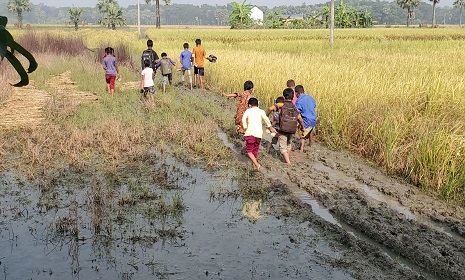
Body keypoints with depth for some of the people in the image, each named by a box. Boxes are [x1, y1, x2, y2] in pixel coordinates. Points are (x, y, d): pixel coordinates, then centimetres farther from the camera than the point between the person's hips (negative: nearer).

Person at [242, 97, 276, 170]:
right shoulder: (261, 111, 10)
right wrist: (270, 127, 4)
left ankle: (256, 164, -15)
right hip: (259, 133, 3)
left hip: (250, 132, -3)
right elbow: (265, 119, -7)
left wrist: (245, 127, 4)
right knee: (255, 150, 19)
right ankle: (254, 165, 23)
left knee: (249, 150, 2)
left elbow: (244, 119, -7)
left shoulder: (248, 111, 9)